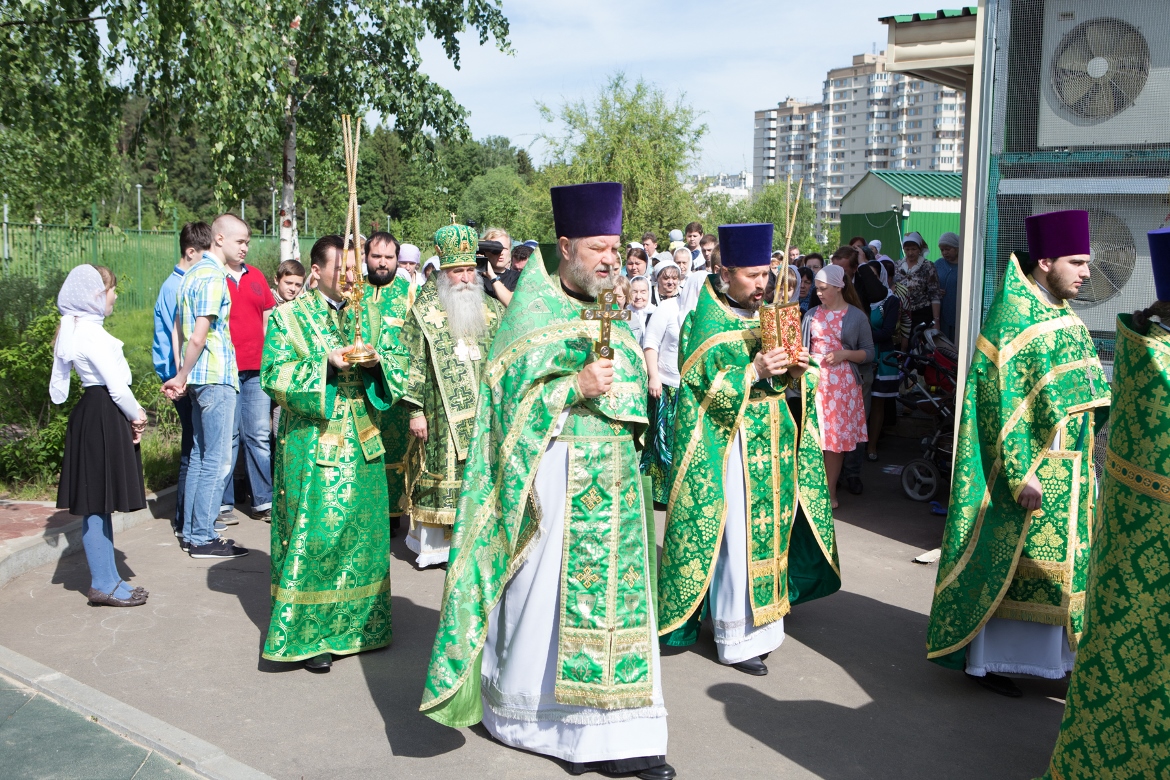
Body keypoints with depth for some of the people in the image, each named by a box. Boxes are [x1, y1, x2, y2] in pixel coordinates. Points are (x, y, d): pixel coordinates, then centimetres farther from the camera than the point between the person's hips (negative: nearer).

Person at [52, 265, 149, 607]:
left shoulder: (71, 331, 12)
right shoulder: (92, 333, -17)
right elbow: (117, 386, -17)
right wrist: (137, 415, -2)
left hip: (89, 415, 10)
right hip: (105, 418, -10)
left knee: (96, 504, 12)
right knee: (98, 504, -4)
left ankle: (107, 580, 18)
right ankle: (104, 585, 1)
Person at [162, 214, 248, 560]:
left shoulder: (193, 273, 16)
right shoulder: (213, 276, -14)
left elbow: (178, 329, 18)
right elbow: (199, 337, -19)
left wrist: (181, 375, 14)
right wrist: (182, 377, -7)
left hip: (199, 377, 10)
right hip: (217, 376, -10)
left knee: (200, 456, 14)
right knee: (217, 460, -4)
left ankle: (191, 532, 20)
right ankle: (203, 538, 1)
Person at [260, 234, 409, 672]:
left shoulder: (369, 315, 10)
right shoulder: (289, 317, -1)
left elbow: (400, 362, 9)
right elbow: (273, 375, -9)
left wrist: (378, 361, -12)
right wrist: (325, 363, -21)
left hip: (362, 443, 5)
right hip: (312, 444, -5)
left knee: (361, 531, 10)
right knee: (315, 534, -4)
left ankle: (357, 624, 23)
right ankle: (309, 635, 6)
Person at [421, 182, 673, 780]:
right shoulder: (532, 310, -6)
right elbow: (512, 394, -12)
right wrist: (576, 386, -21)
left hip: (611, 477, 7)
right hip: (554, 474, -6)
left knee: (614, 591, 7)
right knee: (543, 593, -1)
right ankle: (521, 712, 17)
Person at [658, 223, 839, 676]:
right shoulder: (706, 324, -8)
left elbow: (787, 386, 15)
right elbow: (707, 389, -15)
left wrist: (795, 372, -7)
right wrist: (754, 371, -25)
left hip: (773, 443, 7)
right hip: (731, 444, -6)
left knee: (769, 530, 10)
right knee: (737, 539, -5)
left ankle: (763, 618, 25)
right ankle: (735, 638, 5)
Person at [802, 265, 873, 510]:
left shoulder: (857, 316, 2)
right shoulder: (812, 315, 8)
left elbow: (869, 353, 2)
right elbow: (802, 347, 12)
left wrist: (845, 354, -13)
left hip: (843, 385, -2)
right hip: (814, 381, 2)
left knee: (837, 436, 2)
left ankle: (830, 490, 13)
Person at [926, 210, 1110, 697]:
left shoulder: (1064, 315, 10)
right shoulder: (1012, 319, -16)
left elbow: (1087, 386, 18)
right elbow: (1002, 403, -20)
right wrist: (1022, 474, -22)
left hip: (1068, 467, 9)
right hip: (1027, 464, -8)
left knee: (1058, 562, 15)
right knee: (1010, 561, 1)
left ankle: (1050, 652, 28)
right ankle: (986, 658, 15)